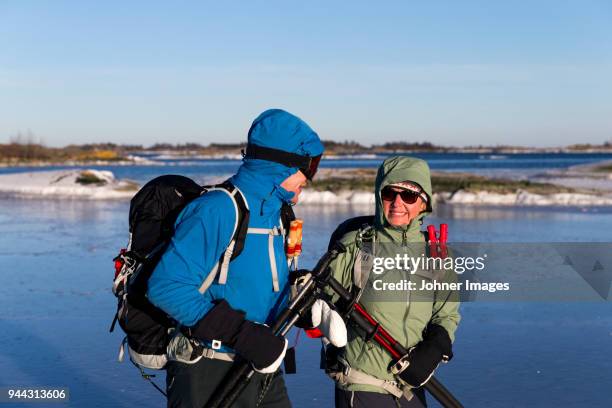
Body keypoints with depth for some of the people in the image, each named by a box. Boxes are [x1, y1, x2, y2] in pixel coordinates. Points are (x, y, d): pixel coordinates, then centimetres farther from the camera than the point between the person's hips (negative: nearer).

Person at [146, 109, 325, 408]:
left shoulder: (275, 213, 11)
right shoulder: (218, 210, -18)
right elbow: (166, 286, -26)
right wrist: (241, 333, -28)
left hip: (261, 370, 8)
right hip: (207, 376, -8)